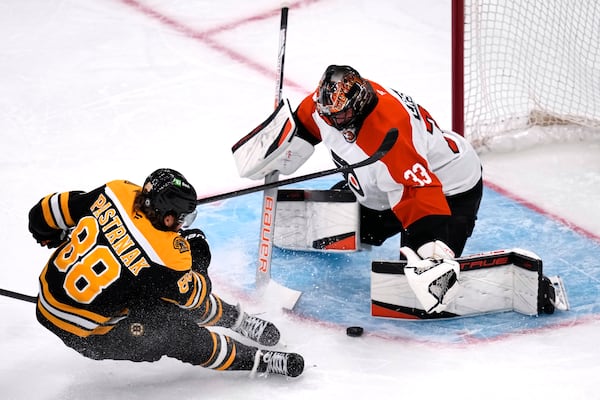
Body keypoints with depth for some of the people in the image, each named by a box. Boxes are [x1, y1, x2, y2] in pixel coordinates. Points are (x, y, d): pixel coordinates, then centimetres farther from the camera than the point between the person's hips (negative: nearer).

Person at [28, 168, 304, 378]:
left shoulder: (119, 192, -16)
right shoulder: (165, 257, -30)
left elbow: (53, 209, 0)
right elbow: (193, 296, -9)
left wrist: (50, 234, 20)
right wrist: (198, 260, 7)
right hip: (81, 333, -7)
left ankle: (236, 319, 33)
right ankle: (258, 361, 12)